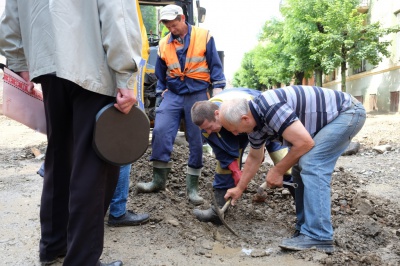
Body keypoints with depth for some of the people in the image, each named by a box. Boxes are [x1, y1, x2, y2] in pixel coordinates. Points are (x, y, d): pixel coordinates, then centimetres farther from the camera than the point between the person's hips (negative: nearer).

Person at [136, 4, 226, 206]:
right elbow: (160, 75, 18)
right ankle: (159, 179, -1)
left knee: (196, 141, 0)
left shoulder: (204, 37, 0)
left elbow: (215, 66, 1)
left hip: (197, 95, -2)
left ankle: (192, 186, 10)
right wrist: (160, 96, 14)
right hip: (173, 94, 3)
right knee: (160, 131, -15)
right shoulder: (164, 44, 9)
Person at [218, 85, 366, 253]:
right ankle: (305, 229, 12)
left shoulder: (271, 108, -31)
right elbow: (254, 158, 15)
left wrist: (277, 171, -17)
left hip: (348, 111, -9)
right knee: (301, 166, 5)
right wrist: (239, 188, 20)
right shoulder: (254, 121, 0)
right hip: (329, 118, 9)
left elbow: (305, 143, -30)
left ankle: (318, 237, -17)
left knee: (310, 165, -21)